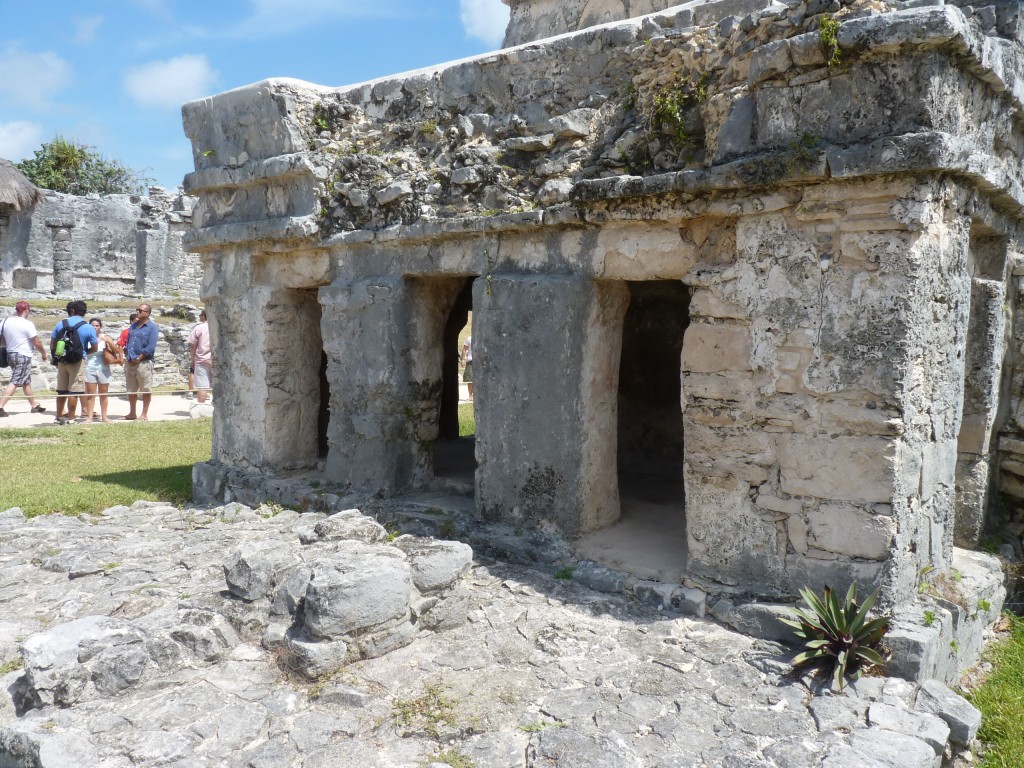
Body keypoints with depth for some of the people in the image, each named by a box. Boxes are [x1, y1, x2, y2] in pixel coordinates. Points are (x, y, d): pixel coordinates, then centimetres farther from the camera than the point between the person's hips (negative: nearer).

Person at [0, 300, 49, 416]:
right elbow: (37, 342, -13)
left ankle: (34, 405, 27)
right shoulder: (27, 324, -15)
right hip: (23, 356, -8)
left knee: (26, 381, 18)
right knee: (15, 382, -6)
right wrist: (43, 353, 3)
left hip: (11, 354, 8)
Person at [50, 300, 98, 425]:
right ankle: (70, 418, 1)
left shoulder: (61, 324, 2)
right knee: (74, 391, -1)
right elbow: (94, 348, -4)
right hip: (77, 361, -4)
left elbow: (52, 344, 5)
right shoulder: (89, 328, -7)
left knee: (61, 390, 14)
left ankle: (59, 416, 20)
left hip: (62, 360, 4)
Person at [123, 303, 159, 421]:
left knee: (146, 390, 0)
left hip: (144, 362, -7)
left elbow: (150, 348, -14)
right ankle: (132, 413, 23)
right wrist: (127, 357, 3)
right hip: (130, 363, 7)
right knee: (131, 390, 13)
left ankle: (144, 414, 7)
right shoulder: (134, 325, 14)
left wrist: (138, 359, -13)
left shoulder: (152, 327, -7)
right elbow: (128, 342, 17)